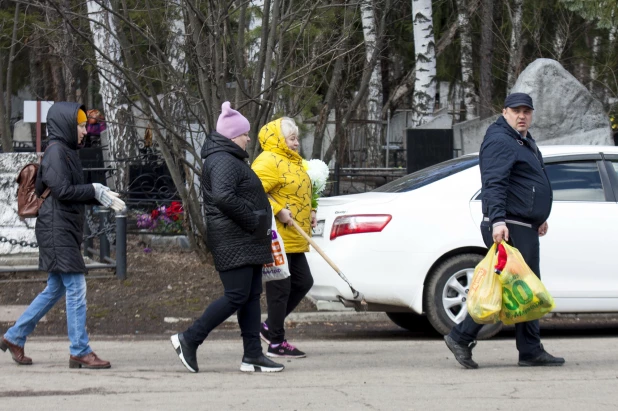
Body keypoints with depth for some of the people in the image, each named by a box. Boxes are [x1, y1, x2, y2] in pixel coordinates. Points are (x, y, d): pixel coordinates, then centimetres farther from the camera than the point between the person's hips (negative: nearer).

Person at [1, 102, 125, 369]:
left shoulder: (67, 152, 18)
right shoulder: (56, 151, -11)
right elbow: (62, 190, -21)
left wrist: (102, 196, 4)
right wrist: (95, 191, -15)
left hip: (66, 230, 10)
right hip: (57, 229, -10)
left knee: (55, 289, 14)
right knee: (76, 288, -9)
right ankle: (80, 352, -7)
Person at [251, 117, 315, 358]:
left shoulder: (293, 162, 21)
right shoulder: (268, 162, -13)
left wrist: (308, 212, 18)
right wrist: (278, 211, -25)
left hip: (294, 241, 10)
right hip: (277, 239, -10)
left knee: (303, 282, 12)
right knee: (280, 288, -5)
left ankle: (270, 327, 23)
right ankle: (276, 343, 2)